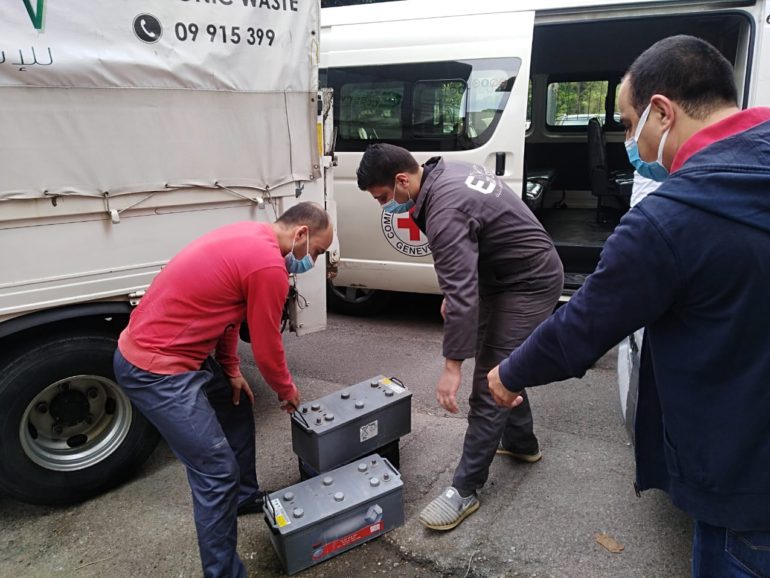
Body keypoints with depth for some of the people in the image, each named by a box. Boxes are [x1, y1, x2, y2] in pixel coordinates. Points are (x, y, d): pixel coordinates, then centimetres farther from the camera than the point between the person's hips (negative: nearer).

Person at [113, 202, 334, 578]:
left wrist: (231, 371, 13)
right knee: (217, 472, -6)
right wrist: (287, 391, 6)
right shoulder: (269, 265, -21)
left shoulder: (249, 237, 8)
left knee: (237, 403, 25)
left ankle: (245, 497, 42)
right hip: (156, 370, -11)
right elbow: (267, 348, -12)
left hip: (154, 346, 11)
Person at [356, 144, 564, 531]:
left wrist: (452, 366, -29)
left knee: (489, 385, -8)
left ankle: (465, 490, 2)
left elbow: (463, 294, -32)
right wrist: (450, 295, 16)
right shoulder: (444, 172, 1)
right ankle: (521, 442, 40)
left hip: (530, 283, -10)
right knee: (499, 367, 21)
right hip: (506, 275, 10)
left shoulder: (445, 212, -29)